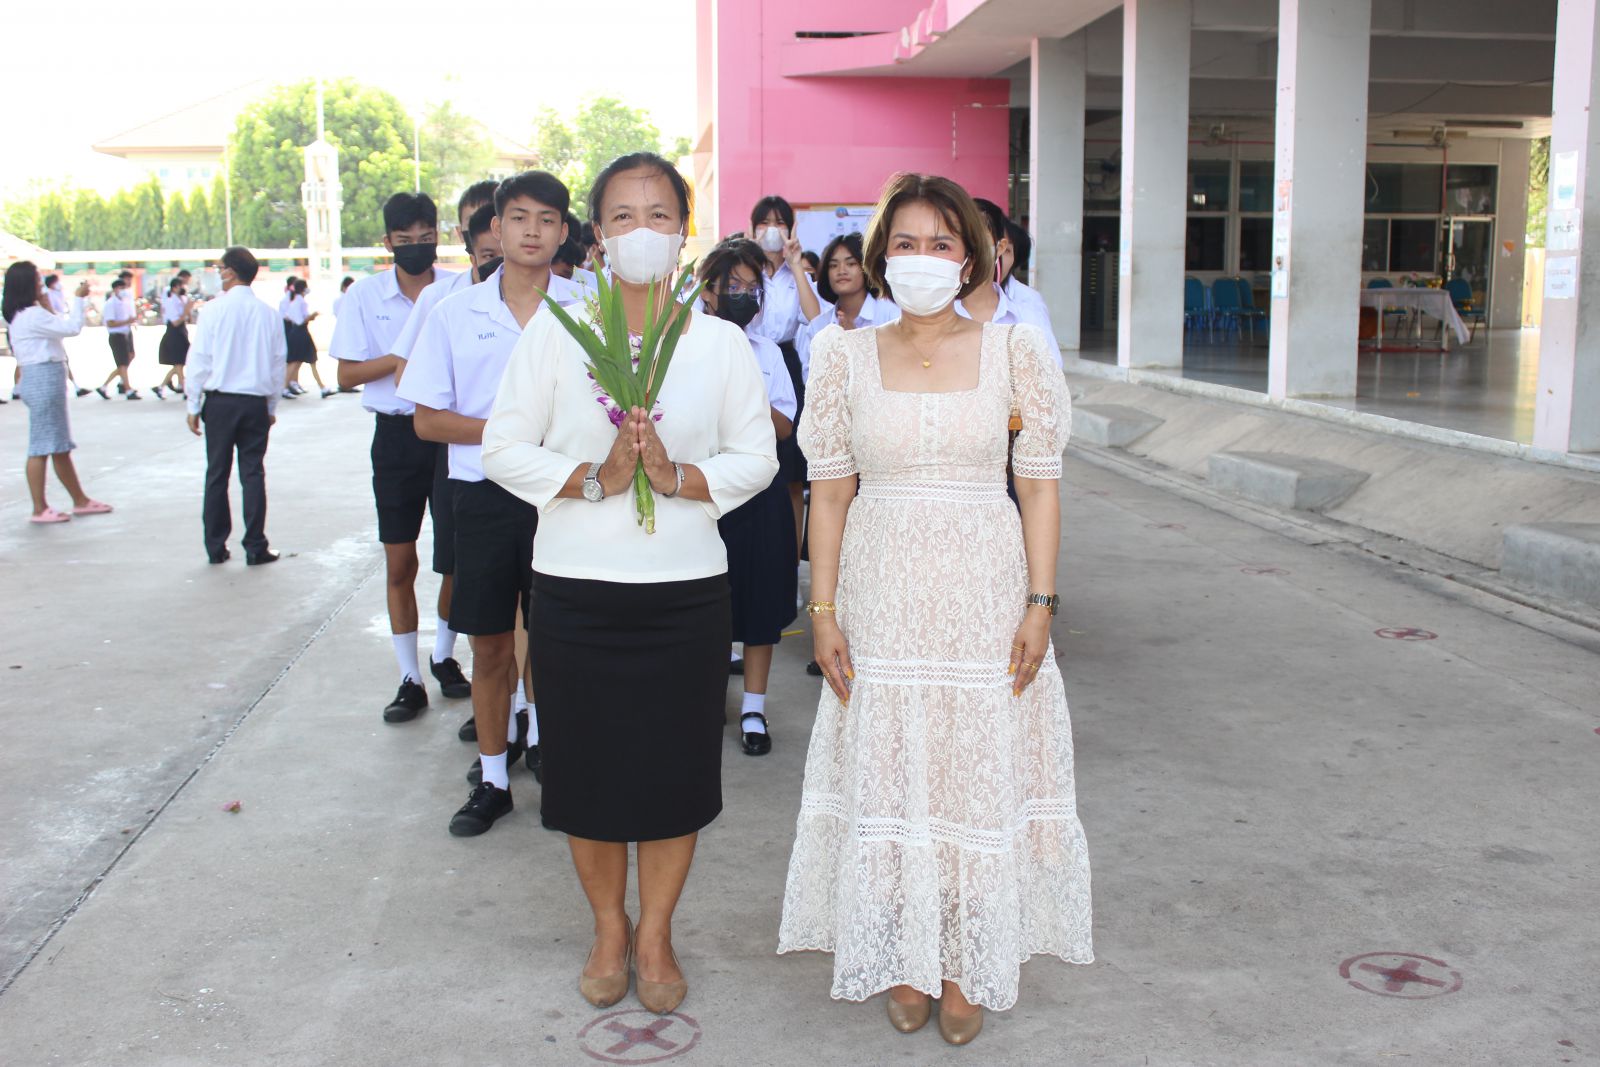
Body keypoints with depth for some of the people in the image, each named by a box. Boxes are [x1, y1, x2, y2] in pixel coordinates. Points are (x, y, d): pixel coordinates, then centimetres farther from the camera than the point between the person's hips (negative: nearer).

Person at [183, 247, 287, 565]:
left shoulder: (214, 310, -7)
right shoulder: (269, 313, 0)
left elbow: (199, 360, -5)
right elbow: (279, 362, 6)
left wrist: (193, 406, 3)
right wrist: (272, 406, 16)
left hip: (220, 401, -2)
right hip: (256, 403, 2)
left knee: (217, 474, 8)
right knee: (253, 474, 6)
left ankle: (216, 546, 13)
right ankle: (255, 548, 5)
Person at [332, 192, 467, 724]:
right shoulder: (365, 294, 1)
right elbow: (348, 374, -1)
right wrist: (406, 357, -14)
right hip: (397, 434, 1)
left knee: (457, 556, 6)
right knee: (400, 562, 6)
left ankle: (444, 656, 30)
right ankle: (410, 678, 18)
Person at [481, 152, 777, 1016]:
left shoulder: (720, 341, 3)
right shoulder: (554, 331, 0)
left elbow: (756, 456, 1)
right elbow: (505, 447, -2)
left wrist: (677, 477, -17)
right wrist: (594, 479, -17)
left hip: (687, 590, 1)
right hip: (574, 589, 0)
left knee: (675, 767, 8)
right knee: (587, 768, 9)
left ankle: (654, 932, 29)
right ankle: (608, 928, 32)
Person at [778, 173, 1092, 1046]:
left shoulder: (1015, 352, -1)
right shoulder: (845, 358, 2)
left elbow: (1039, 485, 0)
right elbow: (830, 491, 3)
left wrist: (1041, 603, -6)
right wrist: (823, 611, -1)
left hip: (984, 598, 0)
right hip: (882, 601, 1)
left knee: (979, 772, 7)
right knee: (885, 774, 8)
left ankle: (965, 967, 25)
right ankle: (901, 959, 28)